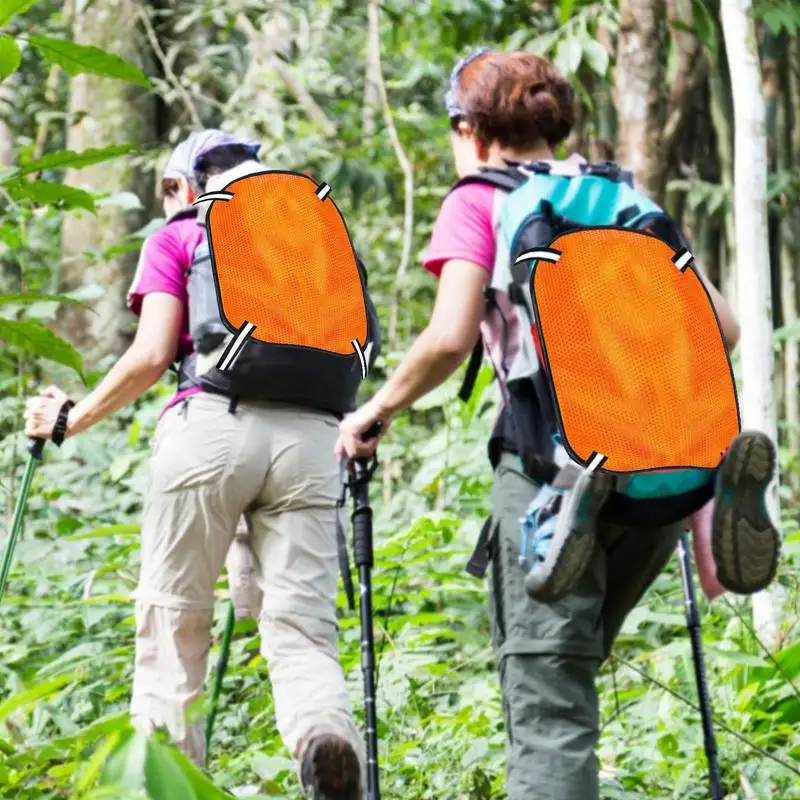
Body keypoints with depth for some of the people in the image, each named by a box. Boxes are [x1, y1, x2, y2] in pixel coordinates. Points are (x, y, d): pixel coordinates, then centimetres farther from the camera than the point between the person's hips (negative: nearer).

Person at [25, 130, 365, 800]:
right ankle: (327, 730, -36)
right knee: (302, 629, -5)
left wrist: (71, 418, 13)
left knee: (173, 624, 5)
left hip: (212, 424, -3)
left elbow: (151, 357, 1)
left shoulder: (178, 238, 13)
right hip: (309, 435, 3)